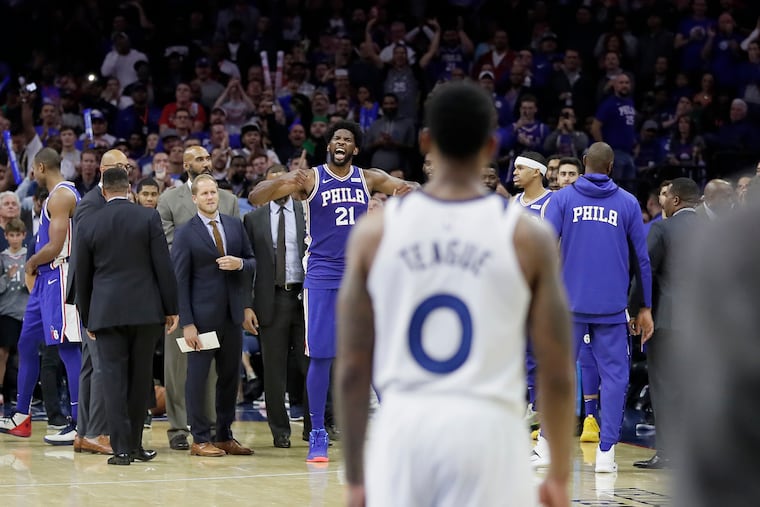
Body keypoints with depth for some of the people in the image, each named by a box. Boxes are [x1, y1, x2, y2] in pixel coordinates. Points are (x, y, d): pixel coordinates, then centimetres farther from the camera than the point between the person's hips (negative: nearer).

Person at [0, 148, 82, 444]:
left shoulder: (60, 196, -15)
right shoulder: (59, 195, 18)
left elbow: (54, 247, -21)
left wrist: (31, 263, -4)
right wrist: (35, 266, 13)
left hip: (60, 277, -11)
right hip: (47, 279, 11)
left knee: (67, 348, -10)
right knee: (26, 344, 15)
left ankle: (81, 425, -11)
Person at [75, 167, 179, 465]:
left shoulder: (88, 227, 2)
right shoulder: (149, 219, -1)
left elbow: (82, 277, 8)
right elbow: (163, 266, -3)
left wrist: (87, 319, 17)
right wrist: (171, 308, 4)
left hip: (106, 313, 0)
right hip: (145, 310, 0)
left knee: (114, 378, 0)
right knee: (140, 378, 9)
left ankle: (122, 448, -7)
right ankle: (134, 444, 13)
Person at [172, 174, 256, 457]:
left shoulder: (235, 226, 10)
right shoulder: (186, 233, -4)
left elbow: (252, 262, 15)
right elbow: (180, 280, -6)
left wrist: (240, 264, -10)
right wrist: (186, 323, -12)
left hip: (232, 314, 5)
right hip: (203, 315, -5)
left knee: (230, 376, 8)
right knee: (198, 376, -2)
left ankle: (225, 436, 17)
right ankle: (200, 440, 4)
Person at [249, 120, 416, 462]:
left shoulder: (369, 179, 6)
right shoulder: (310, 178, -2)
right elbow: (255, 198, -9)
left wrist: (407, 191, -17)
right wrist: (282, 182, -29)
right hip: (322, 276, -2)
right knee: (320, 355, -3)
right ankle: (318, 436, 6)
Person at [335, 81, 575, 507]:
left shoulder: (375, 231, 4)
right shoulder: (528, 236, 0)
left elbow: (352, 368, 5)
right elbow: (557, 372, 1)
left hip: (402, 427, 2)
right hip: (486, 425, -2)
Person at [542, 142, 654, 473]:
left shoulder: (563, 198, 2)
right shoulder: (628, 203, 4)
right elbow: (642, 257, 6)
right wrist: (646, 307, 12)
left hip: (569, 303, 0)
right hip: (613, 307, 0)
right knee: (614, 375, 4)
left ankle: (547, 445, 13)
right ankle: (606, 452, 1)